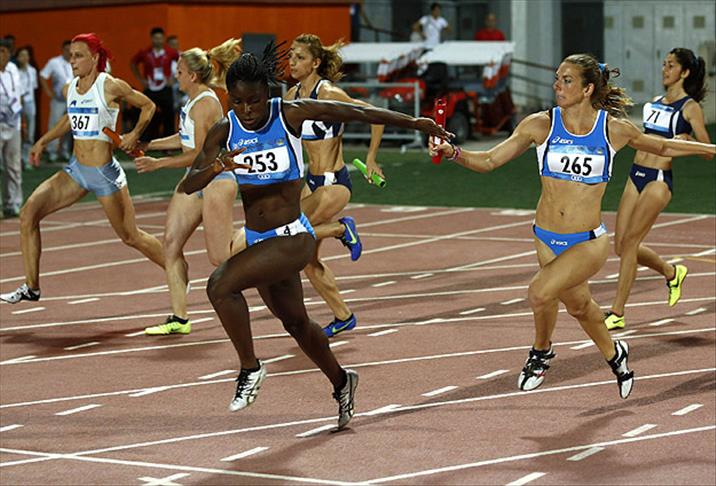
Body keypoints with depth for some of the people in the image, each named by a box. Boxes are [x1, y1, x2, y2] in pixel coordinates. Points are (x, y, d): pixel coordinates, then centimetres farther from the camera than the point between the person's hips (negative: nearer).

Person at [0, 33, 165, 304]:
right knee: (29, 213, -8)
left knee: (130, 236, 5)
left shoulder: (111, 87, -13)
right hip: (76, 170, 6)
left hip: (105, 172, -6)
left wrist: (134, 134, -14)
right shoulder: (69, 90, 4)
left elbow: (148, 105, -1)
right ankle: (31, 287, 0)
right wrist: (43, 141, 22)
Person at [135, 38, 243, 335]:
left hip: (216, 180, -10)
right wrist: (146, 146, 18)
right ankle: (179, 319, 4)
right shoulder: (194, 101, 11)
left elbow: (199, 155, -21)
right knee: (171, 244, 1)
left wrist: (157, 164, -17)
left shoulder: (205, 104, -18)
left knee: (219, 258, -7)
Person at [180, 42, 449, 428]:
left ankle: (250, 368, -6)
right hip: (258, 241, 6)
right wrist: (217, 166, -32)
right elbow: (187, 186, -10)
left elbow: (358, 113, -4)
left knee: (221, 284, -25)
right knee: (295, 322, 23)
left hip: (292, 239, -6)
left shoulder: (290, 114, -13)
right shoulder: (224, 132, -4)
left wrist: (415, 122, 0)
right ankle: (341, 383, 47)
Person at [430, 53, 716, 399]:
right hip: (547, 239, 3)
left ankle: (541, 351, 8)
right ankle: (613, 355, 49)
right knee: (578, 304, 19)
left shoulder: (614, 129, -8)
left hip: (588, 242, -3)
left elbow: (662, 147, 11)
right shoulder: (540, 125, -7)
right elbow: (489, 161, -3)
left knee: (540, 292, -23)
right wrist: (453, 152, -21)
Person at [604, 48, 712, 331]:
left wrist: (686, 142, -22)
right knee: (621, 246, 8)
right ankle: (672, 273, 34)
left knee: (629, 243, -11)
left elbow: (708, 150, -8)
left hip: (659, 180, -8)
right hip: (636, 176, 8)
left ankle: (617, 313, -5)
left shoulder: (690, 107, -5)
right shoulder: (655, 102, 15)